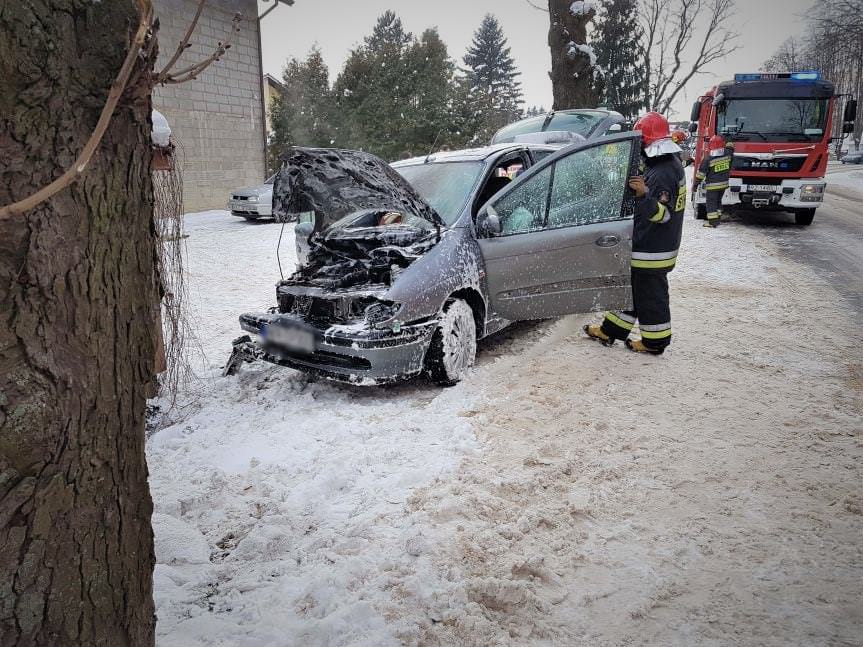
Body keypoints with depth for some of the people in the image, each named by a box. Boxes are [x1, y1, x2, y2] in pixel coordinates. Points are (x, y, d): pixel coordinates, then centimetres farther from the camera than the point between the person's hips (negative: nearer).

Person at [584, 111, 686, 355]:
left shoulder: (663, 174, -23)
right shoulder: (670, 164, 10)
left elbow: (661, 213, -28)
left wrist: (643, 194, -41)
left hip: (651, 250, -10)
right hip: (648, 245, 10)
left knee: (650, 294, 1)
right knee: (630, 287, 16)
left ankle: (655, 341, 14)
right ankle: (610, 330, 26)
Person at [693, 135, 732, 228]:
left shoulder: (708, 159, -16)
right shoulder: (727, 154, -2)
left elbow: (701, 174, -13)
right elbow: (730, 146, 25)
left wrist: (695, 185, -5)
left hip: (712, 185, -6)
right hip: (724, 184, 6)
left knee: (711, 202, 1)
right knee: (718, 201, 20)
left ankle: (713, 221, -2)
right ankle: (718, 219, 26)